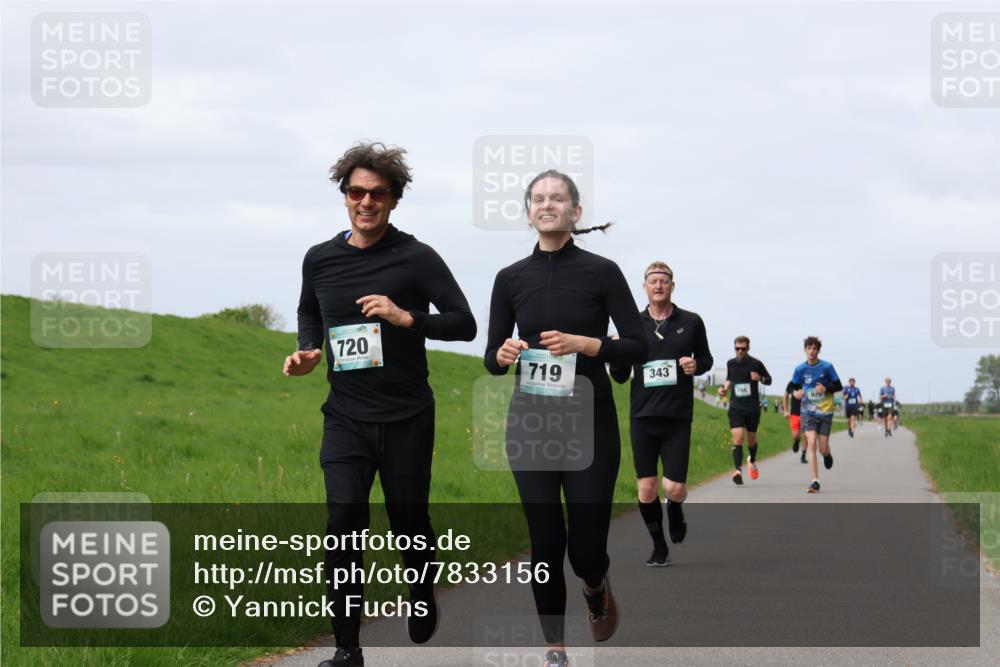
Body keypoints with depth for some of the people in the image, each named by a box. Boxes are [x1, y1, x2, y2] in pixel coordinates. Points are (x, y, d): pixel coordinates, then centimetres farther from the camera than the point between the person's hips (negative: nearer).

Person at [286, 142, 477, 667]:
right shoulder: (320, 259, 3)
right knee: (343, 521, -11)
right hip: (345, 417, 2)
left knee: (408, 520, 10)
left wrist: (407, 318, -25)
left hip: (407, 417, -2)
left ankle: (423, 594, 43)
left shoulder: (417, 259, -8)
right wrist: (308, 351, 3)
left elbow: (464, 324, -10)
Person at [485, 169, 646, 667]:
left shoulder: (601, 272, -3)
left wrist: (584, 344, -20)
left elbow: (637, 347, -5)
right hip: (531, 423, 2)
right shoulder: (511, 278, 4)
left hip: (590, 423, -2)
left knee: (585, 547, -2)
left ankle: (596, 589, 34)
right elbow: (492, 358, 8)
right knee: (546, 542, -2)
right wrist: (502, 354, -14)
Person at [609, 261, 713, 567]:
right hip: (642, 416, 1)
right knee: (646, 488, 0)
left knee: (674, 488, -8)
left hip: (677, 417, -1)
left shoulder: (691, 322, 3)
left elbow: (706, 358, 17)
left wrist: (696, 365, -7)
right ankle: (659, 547, 19)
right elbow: (620, 377, 8)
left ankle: (675, 511, 30)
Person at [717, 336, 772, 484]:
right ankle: (738, 470, -26)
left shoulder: (755, 364, -4)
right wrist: (725, 388, 4)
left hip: (752, 407, -1)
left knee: (751, 439, 13)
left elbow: (769, 379, 7)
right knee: (737, 438, -16)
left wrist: (760, 378, -15)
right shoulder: (730, 363, 5)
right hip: (736, 407, 1)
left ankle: (752, 461, 45)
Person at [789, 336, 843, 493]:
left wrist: (825, 388, -19)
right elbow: (794, 387, 11)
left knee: (823, 449, 1)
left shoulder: (827, 367, -5)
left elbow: (839, 386, 0)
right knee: (811, 443, -16)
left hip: (825, 411, -1)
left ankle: (827, 455, 41)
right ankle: (815, 481, -15)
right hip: (808, 411, 1)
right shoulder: (800, 369, 0)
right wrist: (796, 393, -13)